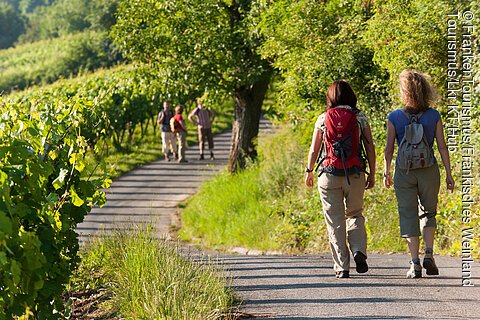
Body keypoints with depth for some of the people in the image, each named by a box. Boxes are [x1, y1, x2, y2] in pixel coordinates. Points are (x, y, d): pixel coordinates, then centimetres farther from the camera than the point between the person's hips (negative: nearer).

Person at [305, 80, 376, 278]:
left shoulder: (323, 119, 1)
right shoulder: (360, 117, 2)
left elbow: (314, 150, 3)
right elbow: (370, 147, 0)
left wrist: (309, 171, 16)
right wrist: (372, 174, 8)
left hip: (330, 175, -1)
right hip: (355, 174, 1)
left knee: (335, 222, 5)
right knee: (355, 214, 19)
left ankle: (341, 267, 3)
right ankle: (359, 251, -6)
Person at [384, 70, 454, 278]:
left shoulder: (394, 117, -6)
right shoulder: (434, 116, -3)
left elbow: (389, 149, -3)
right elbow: (442, 146, -3)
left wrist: (386, 173, 10)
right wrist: (449, 174, 3)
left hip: (404, 172, -1)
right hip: (429, 171, 1)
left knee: (408, 216, 6)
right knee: (428, 213, 19)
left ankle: (415, 263, 0)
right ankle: (429, 254, 1)